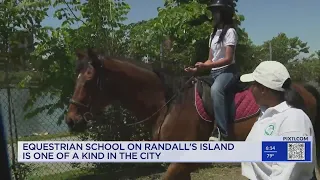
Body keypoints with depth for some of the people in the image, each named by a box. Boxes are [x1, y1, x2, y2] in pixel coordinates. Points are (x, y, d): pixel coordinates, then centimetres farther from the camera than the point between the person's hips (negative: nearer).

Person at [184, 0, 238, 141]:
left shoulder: (230, 31, -7)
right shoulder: (214, 34, 18)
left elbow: (228, 59, -16)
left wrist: (206, 65, -23)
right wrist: (197, 69, 3)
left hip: (227, 71, -9)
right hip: (214, 72, 9)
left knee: (215, 89, -37)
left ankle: (221, 132, -39)